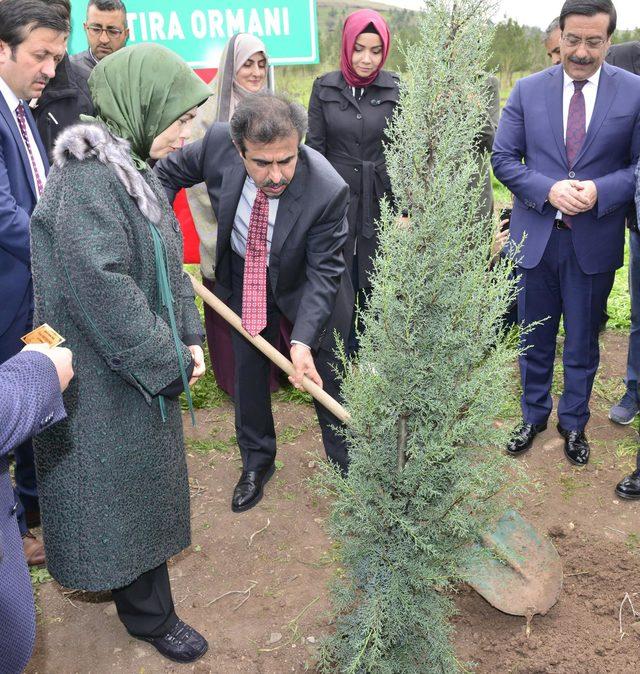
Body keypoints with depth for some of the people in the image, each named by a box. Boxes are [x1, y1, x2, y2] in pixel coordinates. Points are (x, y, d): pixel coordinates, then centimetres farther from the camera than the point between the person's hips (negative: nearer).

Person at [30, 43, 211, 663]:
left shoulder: (133, 167, 9)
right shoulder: (85, 173, -22)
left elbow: (167, 263, 11)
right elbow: (100, 286, -28)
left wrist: (188, 336, 1)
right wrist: (169, 359, -20)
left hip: (143, 366, 9)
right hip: (102, 377, -9)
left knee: (139, 483, 22)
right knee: (121, 490, 8)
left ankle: (115, 577, 44)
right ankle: (149, 615, 27)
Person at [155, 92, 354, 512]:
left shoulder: (328, 191, -36)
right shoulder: (219, 142, -27)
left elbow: (323, 272, -26)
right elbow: (168, 173, -6)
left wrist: (303, 339, -35)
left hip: (308, 284, -3)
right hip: (244, 277, 3)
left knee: (327, 376, 9)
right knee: (249, 371, 14)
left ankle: (347, 468, 32)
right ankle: (257, 462, 36)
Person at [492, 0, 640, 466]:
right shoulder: (528, 91, 0)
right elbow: (503, 158, -1)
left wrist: (600, 191, -20)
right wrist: (548, 189, -16)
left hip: (595, 241, -1)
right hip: (535, 236, 1)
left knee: (583, 342, 13)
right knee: (535, 339, 15)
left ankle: (574, 423, 34)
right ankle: (534, 416, 36)